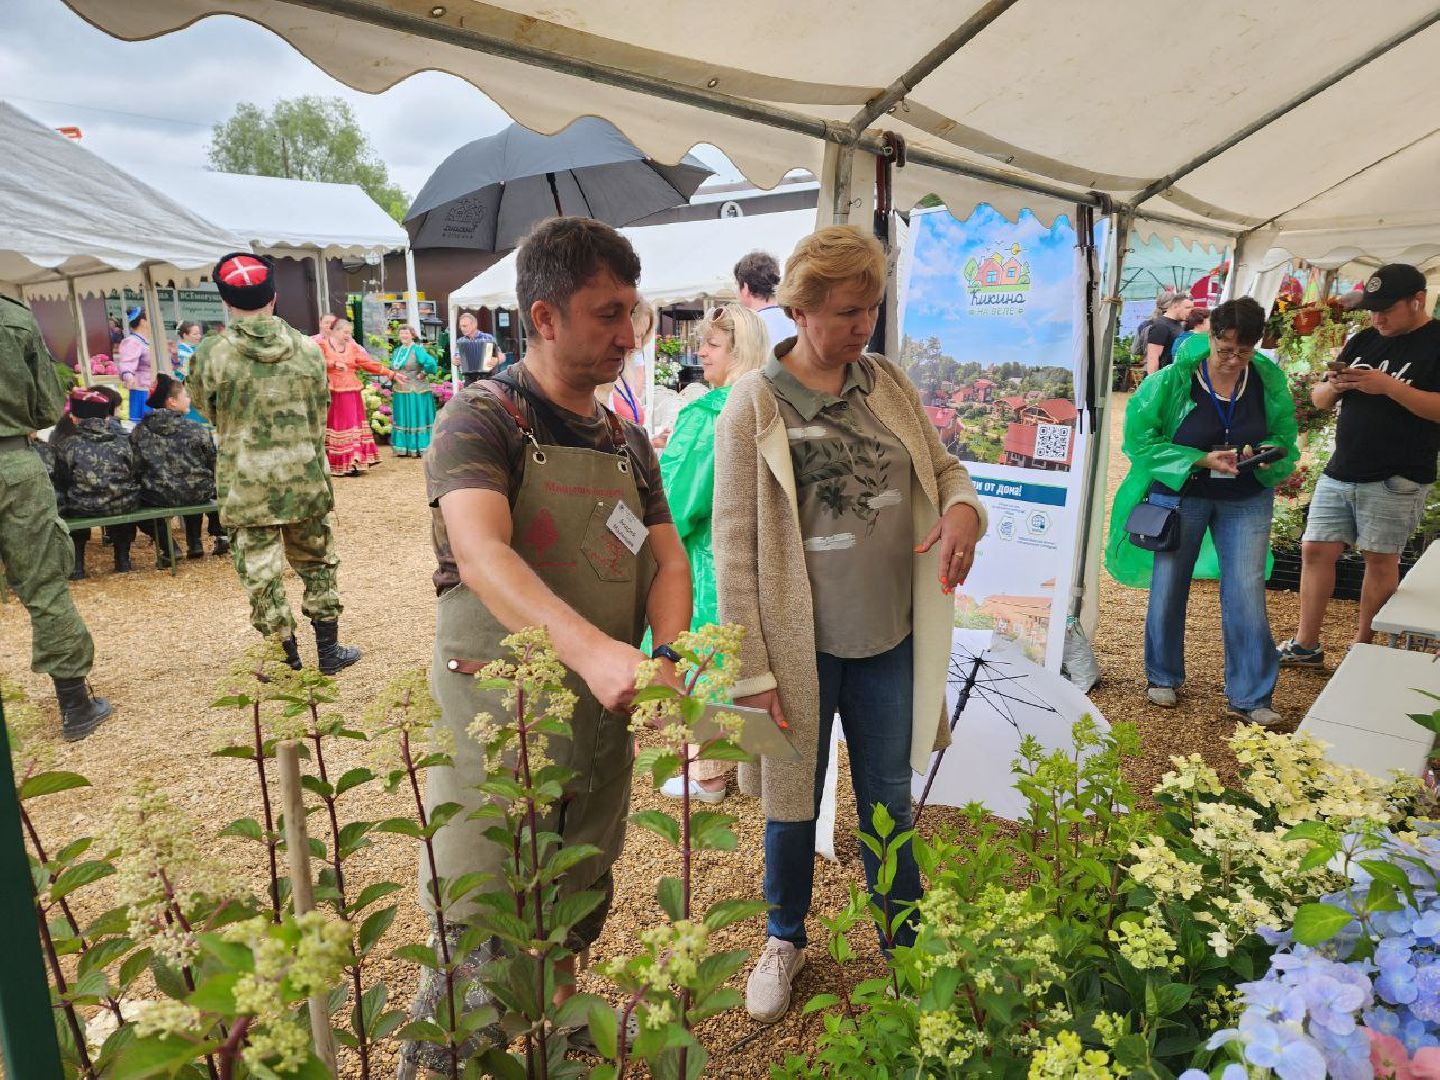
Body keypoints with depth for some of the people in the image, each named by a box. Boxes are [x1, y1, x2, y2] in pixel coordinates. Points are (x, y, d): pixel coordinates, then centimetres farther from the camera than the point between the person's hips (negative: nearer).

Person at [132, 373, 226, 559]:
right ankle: (220, 537, 28)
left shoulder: (139, 432, -3)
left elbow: (135, 467, 0)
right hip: (196, 494, -1)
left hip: (155, 498, 1)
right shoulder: (198, 431, -9)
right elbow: (214, 467, -1)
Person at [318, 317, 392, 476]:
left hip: (352, 394, 5)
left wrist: (391, 373, 6)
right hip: (332, 395, -5)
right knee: (337, 426, -6)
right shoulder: (323, 346, 0)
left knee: (354, 425, 1)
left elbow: (369, 363, 11)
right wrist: (334, 363, -33)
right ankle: (336, 465, -4)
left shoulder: (352, 347, 13)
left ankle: (353, 463, 3)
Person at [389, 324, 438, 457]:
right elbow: (393, 368, 25)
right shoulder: (397, 351, 12)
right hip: (399, 392, 8)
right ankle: (403, 449, 17)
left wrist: (422, 374, -16)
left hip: (415, 392, -8)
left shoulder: (417, 349, -11)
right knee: (402, 420, 11)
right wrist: (394, 376, 9)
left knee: (416, 419, -2)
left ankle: (419, 449, 4)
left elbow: (430, 362, -26)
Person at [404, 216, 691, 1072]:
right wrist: (593, 649, -43)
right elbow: (479, 554, -28)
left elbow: (667, 557, 3)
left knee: (579, 920, 22)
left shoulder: (628, 441, 9)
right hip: (497, 720, -6)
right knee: (478, 942, 4)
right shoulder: (481, 418, -12)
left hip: (602, 721, 6)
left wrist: (670, 657, -18)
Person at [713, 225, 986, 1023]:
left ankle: (907, 942, 42)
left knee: (889, 799, 20)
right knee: (793, 802, 16)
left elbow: (942, 465, 12)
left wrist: (962, 505, -13)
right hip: (801, 644, -3)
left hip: (890, 636, 4)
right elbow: (734, 545, -12)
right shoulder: (755, 404, -12)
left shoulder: (888, 383, 1)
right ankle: (785, 940, 42)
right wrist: (752, 670, -13)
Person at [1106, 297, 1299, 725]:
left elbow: (1285, 437, 5)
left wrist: (1264, 453, -19)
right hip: (1181, 494, -1)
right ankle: (1163, 678, 30)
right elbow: (1141, 438, -13)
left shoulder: (1269, 379, -6)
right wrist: (1202, 459, -22)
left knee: (1247, 593, -3)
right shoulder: (1174, 379, -14)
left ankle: (1250, 698, 9)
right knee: (1168, 588, 8)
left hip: (1247, 500, 2)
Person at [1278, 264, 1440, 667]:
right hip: (1339, 473, 6)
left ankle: (1363, 648, 17)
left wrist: (1389, 386, -24)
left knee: (1380, 559, 3)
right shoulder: (1364, 340, 11)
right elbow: (1319, 400, 13)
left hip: (1395, 481, -6)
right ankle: (1305, 646, 13)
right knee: (1316, 550, 5)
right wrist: (1333, 386, -9)